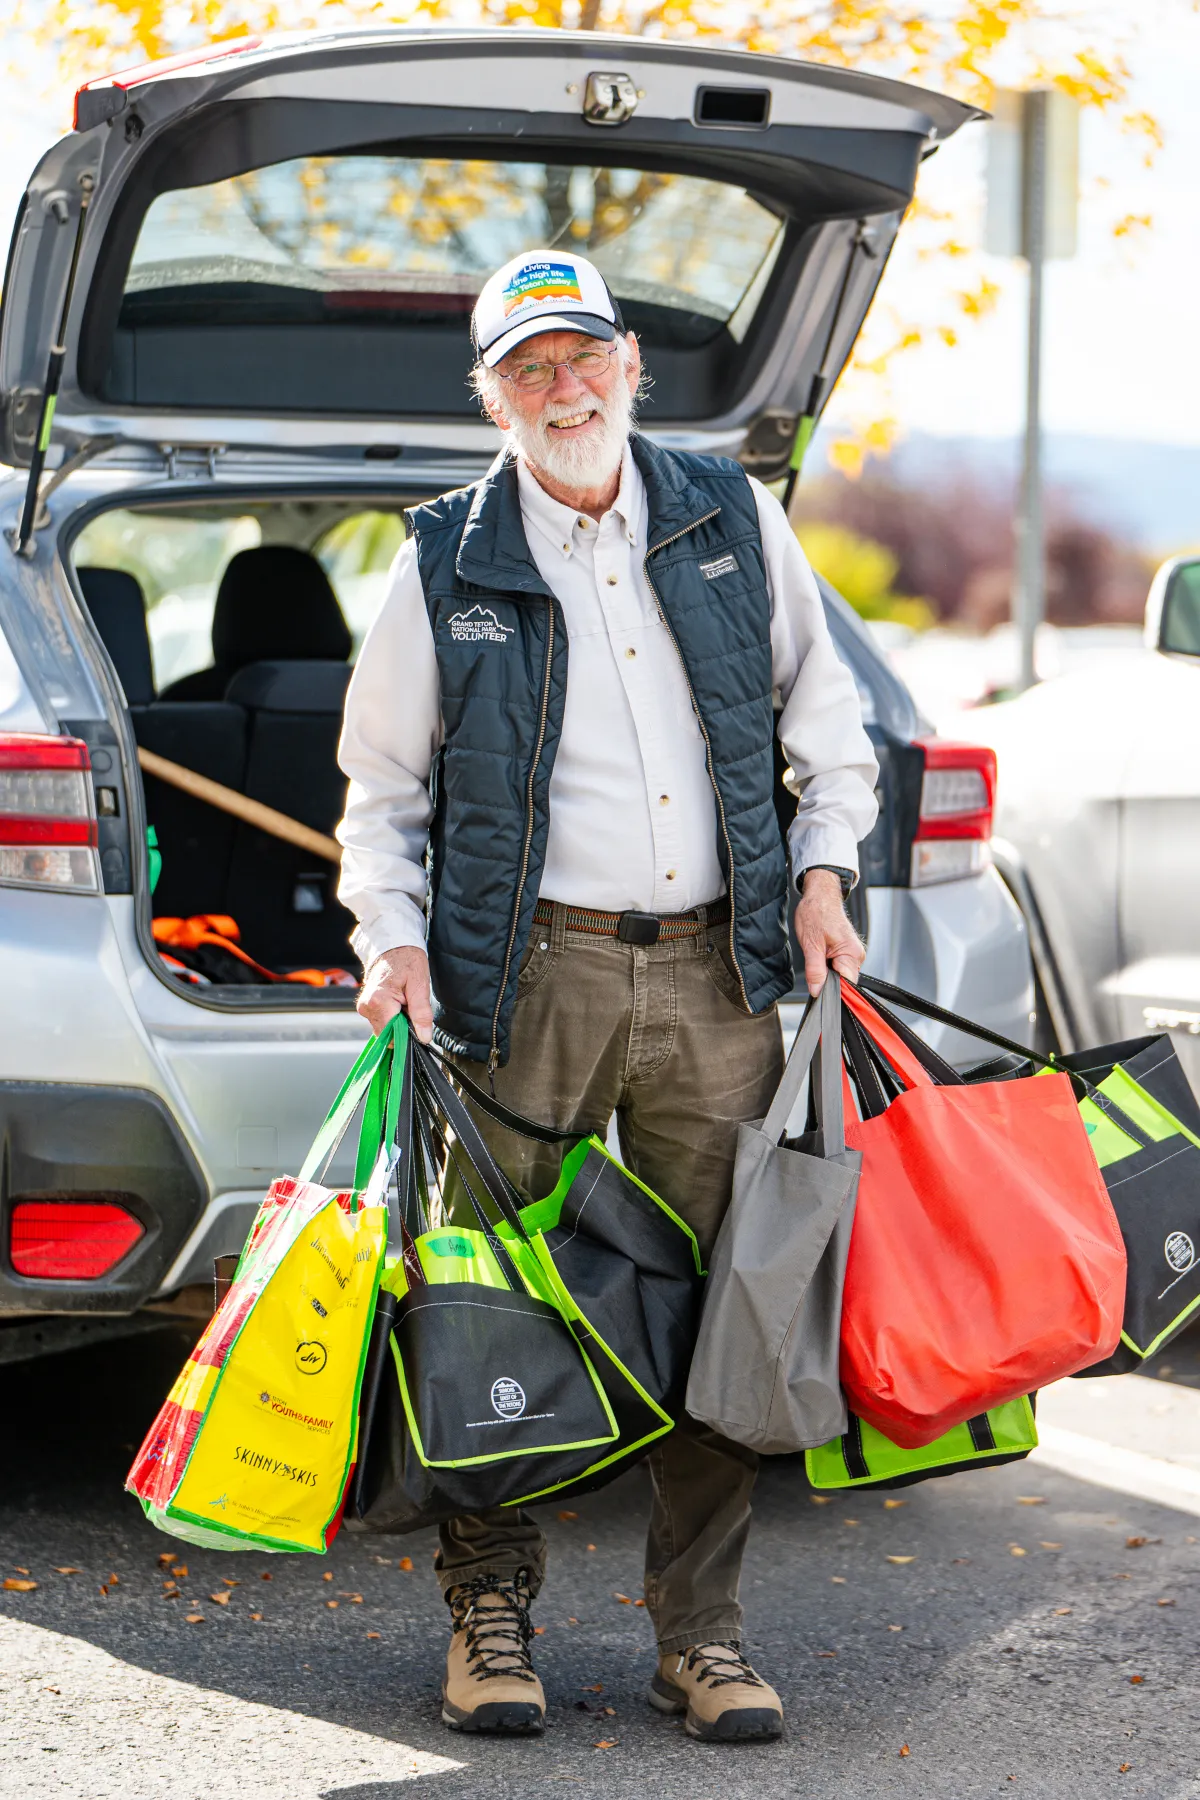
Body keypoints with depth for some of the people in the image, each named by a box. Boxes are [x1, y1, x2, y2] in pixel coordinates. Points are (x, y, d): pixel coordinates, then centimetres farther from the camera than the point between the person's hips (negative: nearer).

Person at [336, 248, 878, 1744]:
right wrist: (393, 935, -6)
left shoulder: (733, 520, 9)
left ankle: (700, 1633, 12)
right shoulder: (447, 564, 2)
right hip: (533, 969, -2)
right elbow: (379, 784, 9)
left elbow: (825, 710, 18)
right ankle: (489, 1614, 15)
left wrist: (823, 870, 6)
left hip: (715, 972, 2)